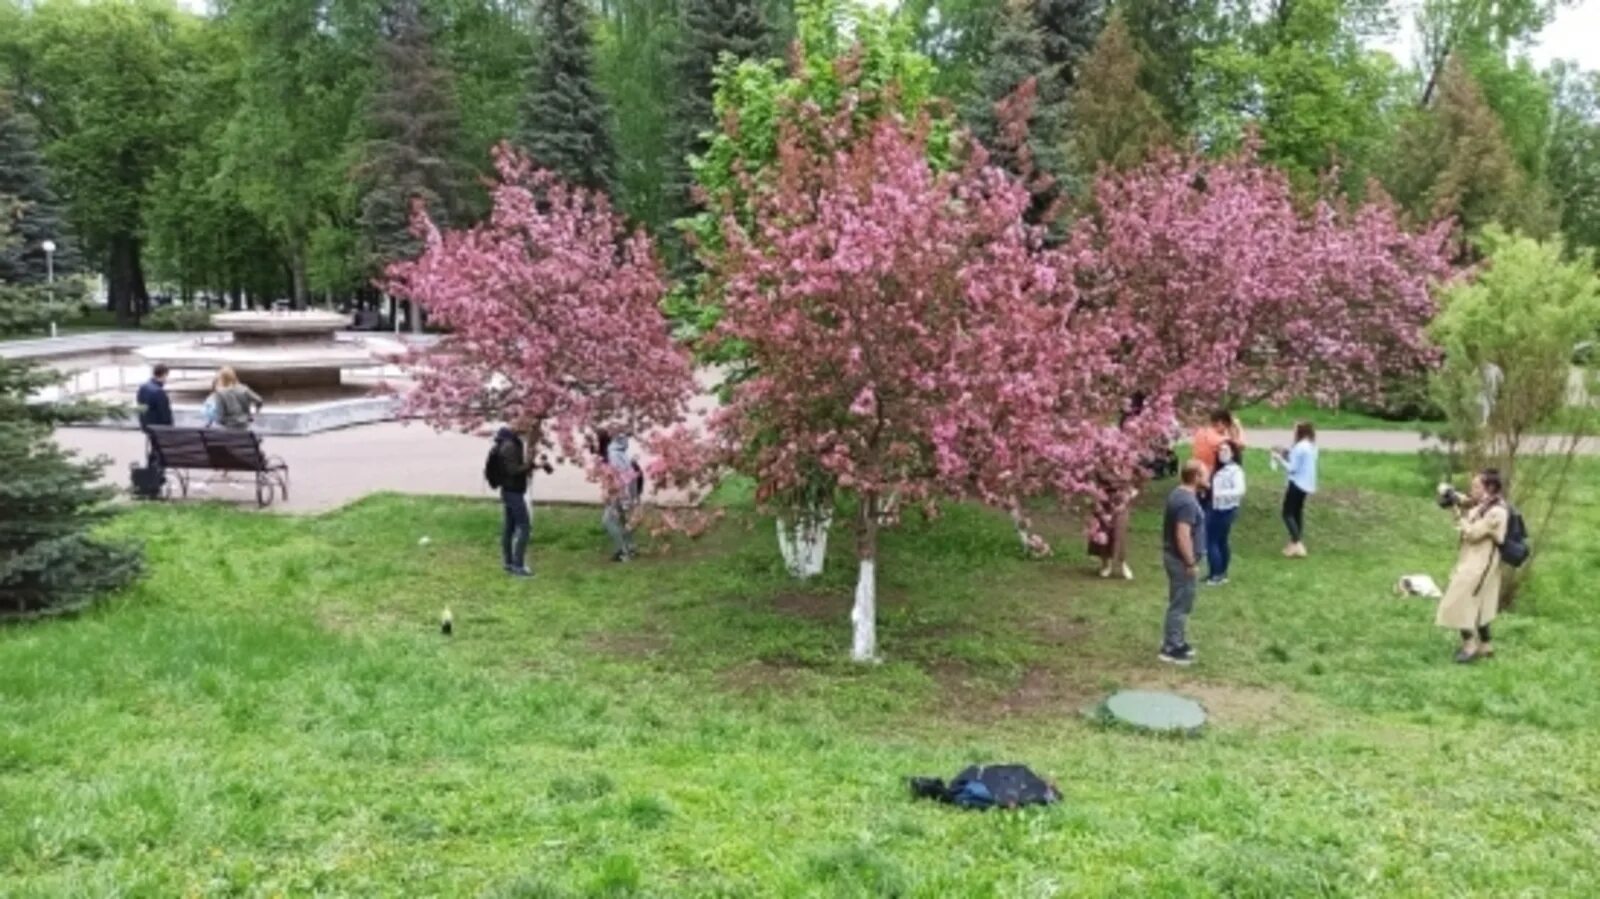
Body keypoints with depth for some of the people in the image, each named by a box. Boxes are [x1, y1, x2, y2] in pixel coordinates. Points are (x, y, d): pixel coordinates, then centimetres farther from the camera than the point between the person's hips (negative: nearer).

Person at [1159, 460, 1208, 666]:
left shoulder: (1178, 493, 8)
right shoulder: (1187, 501, -24)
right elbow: (1183, 536, -28)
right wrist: (1191, 564, -22)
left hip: (1175, 556, 10)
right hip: (1181, 560, -10)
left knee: (1180, 603, 19)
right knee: (1180, 604, -2)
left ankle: (1176, 642, 28)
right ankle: (1171, 649, 4)